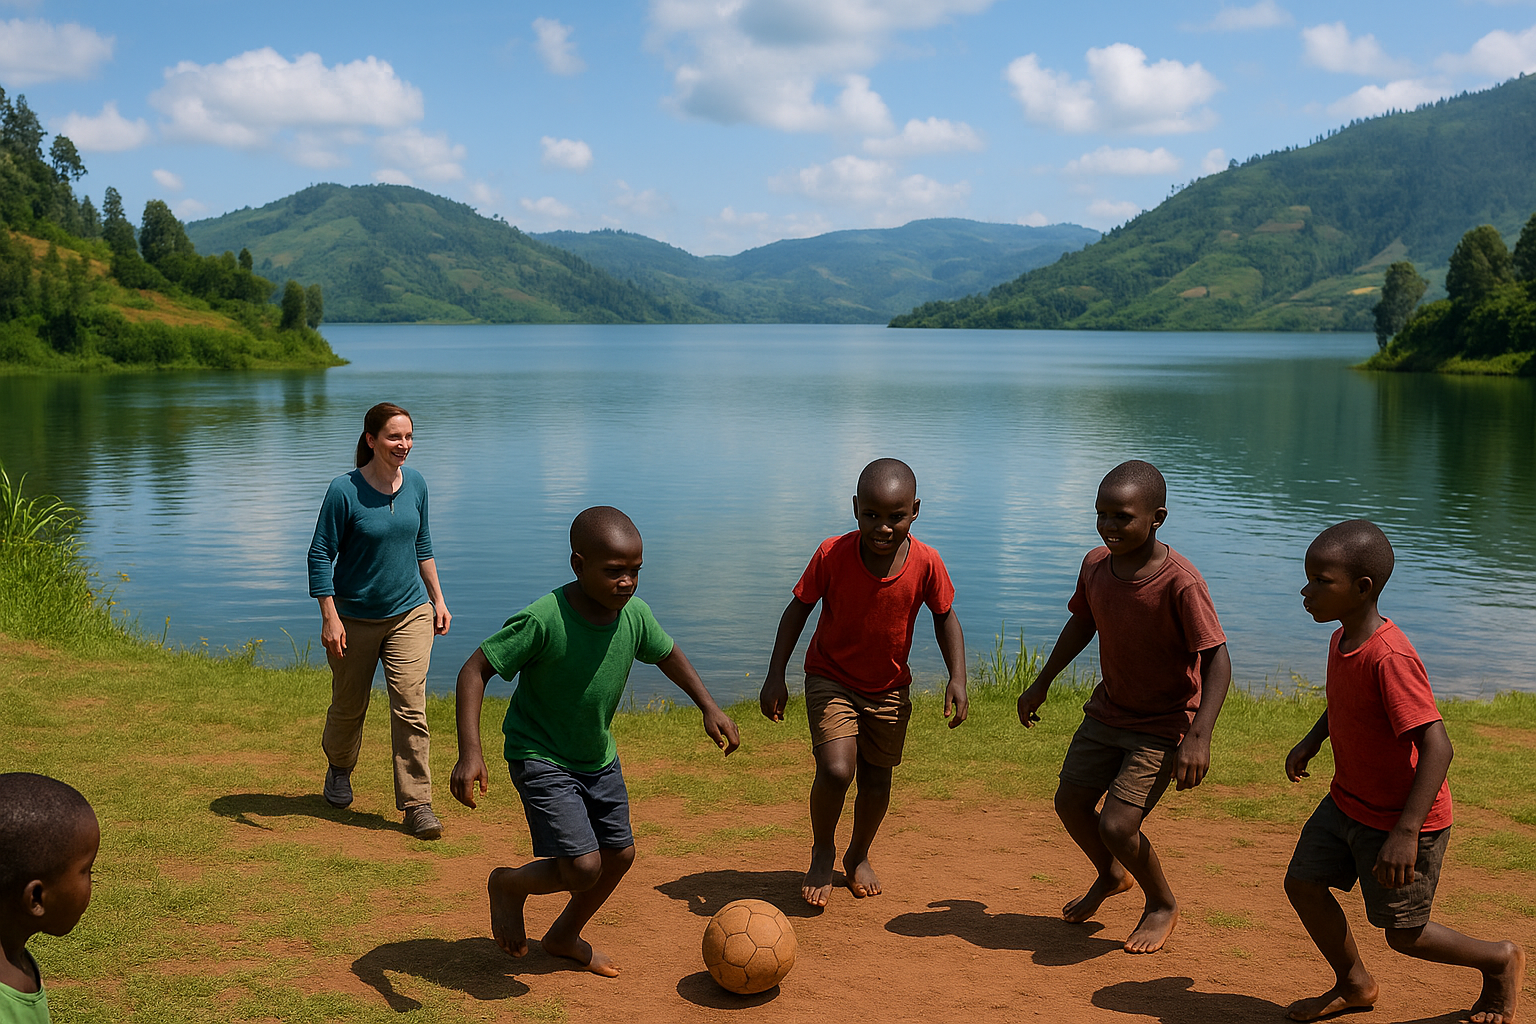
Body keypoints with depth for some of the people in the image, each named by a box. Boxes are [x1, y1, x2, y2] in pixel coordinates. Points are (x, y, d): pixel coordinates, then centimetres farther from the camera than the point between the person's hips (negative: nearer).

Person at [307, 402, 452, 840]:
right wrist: (329, 618, -16)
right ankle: (339, 769, 45)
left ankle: (417, 804, -1)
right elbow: (320, 555, -11)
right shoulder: (345, 491, -15)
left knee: (411, 709, -7)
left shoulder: (416, 484, -1)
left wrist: (437, 599, 12)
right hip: (355, 618, -2)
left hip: (409, 614, 2)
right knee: (349, 705, 15)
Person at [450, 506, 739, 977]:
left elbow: (667, 654, 10)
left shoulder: (635, 615, -12)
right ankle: (509, 886, 17)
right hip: (540, 757, -7)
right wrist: (470, 753, -33)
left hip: (599, 756, 7)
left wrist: (709, 707, 4)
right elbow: (474, 670, -25)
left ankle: (565, 937, 40)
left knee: (620, 855, 14)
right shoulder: (543, 620, -30)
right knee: (583, 868, -15)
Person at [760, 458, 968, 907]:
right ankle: (822, 852, 10)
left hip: (889, 688, 2)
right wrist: (776, 676, -13)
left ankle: (859, 856, 40)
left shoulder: (925, 563, -21)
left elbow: (945, 617, -3)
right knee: (836, 770, -19)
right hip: (831, 679, -2)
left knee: (876, 778, 11)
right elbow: (799, 608, -10)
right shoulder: (831, 554, -24)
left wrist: (957, 677, -14)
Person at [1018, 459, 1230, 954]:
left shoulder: (1180, 582, -28)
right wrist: (1041, 684, 18)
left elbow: (1218, 661, -25)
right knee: (1070, 804, 11)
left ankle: (1163, 905, 18)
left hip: (1164, 725, -6)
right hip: (1108, 710, 7)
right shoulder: (1096, 564, -9)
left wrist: (1199, 737, -34)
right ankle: (1111, 875, 42)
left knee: (1117, 825, -13)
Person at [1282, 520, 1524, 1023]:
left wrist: (1405, 832, -36)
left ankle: (1500, 960, 31)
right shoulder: (1343, 639, -2)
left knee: (1404, 935, 4)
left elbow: (1437, 746, -33)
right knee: (1303, 883, 7)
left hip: (1404, 818, -8)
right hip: (1348, 801, 8)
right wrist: (1311, 741, 9)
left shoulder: (1390, 657, -30)